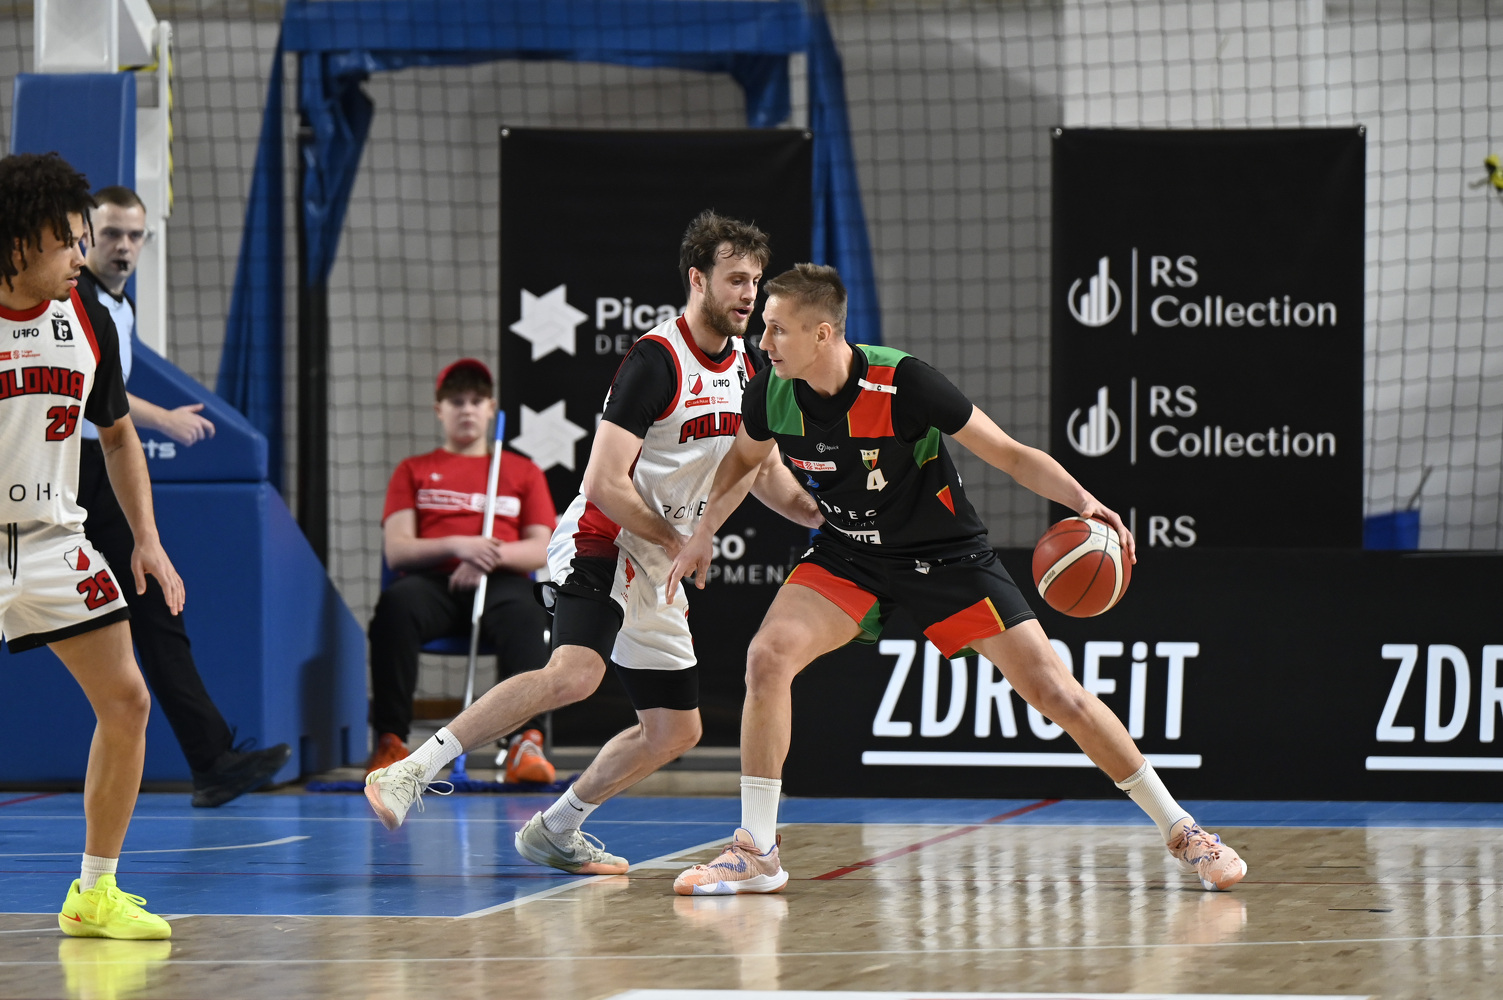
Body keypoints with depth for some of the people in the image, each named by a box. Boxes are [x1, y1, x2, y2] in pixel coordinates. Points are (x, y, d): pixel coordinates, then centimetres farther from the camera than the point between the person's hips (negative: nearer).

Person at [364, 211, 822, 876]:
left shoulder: (744, 367, 10)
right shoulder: (657, 359, -17)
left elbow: (765, 474, 23)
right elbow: (605, 483, -21)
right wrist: (680, 546, -14)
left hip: (655, 571, 9)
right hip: (602, 542, -9)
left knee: (675, 731, 10)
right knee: (575, 675, -33)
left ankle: (554, 833, 23)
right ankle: (409, 775, -31)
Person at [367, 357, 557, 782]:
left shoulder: (523, 472, 23)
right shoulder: (413, 471, 22)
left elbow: (541, 550, 11)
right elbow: (396, 550, 7)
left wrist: (492, 555, -11)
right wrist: (457, 545, -11)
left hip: (500, 580, 0)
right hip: (433, 581, 0)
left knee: (524, 615, -38)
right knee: (395, 604, -37)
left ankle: (527, 740, -47)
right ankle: (390, 742, -36)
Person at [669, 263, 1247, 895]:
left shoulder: (901, 383, -27)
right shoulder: (772, 394, -13)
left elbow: (1010, 455, -20)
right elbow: (746, 458, 13)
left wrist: (1083, 502, -35)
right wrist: (703, 533, 3)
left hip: (947, 556, -4)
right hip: (849, 556, 4)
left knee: (1054, 691, -8)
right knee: (768, 655, -20)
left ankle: (1178, 829, 7)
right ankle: (757, 852, -9)